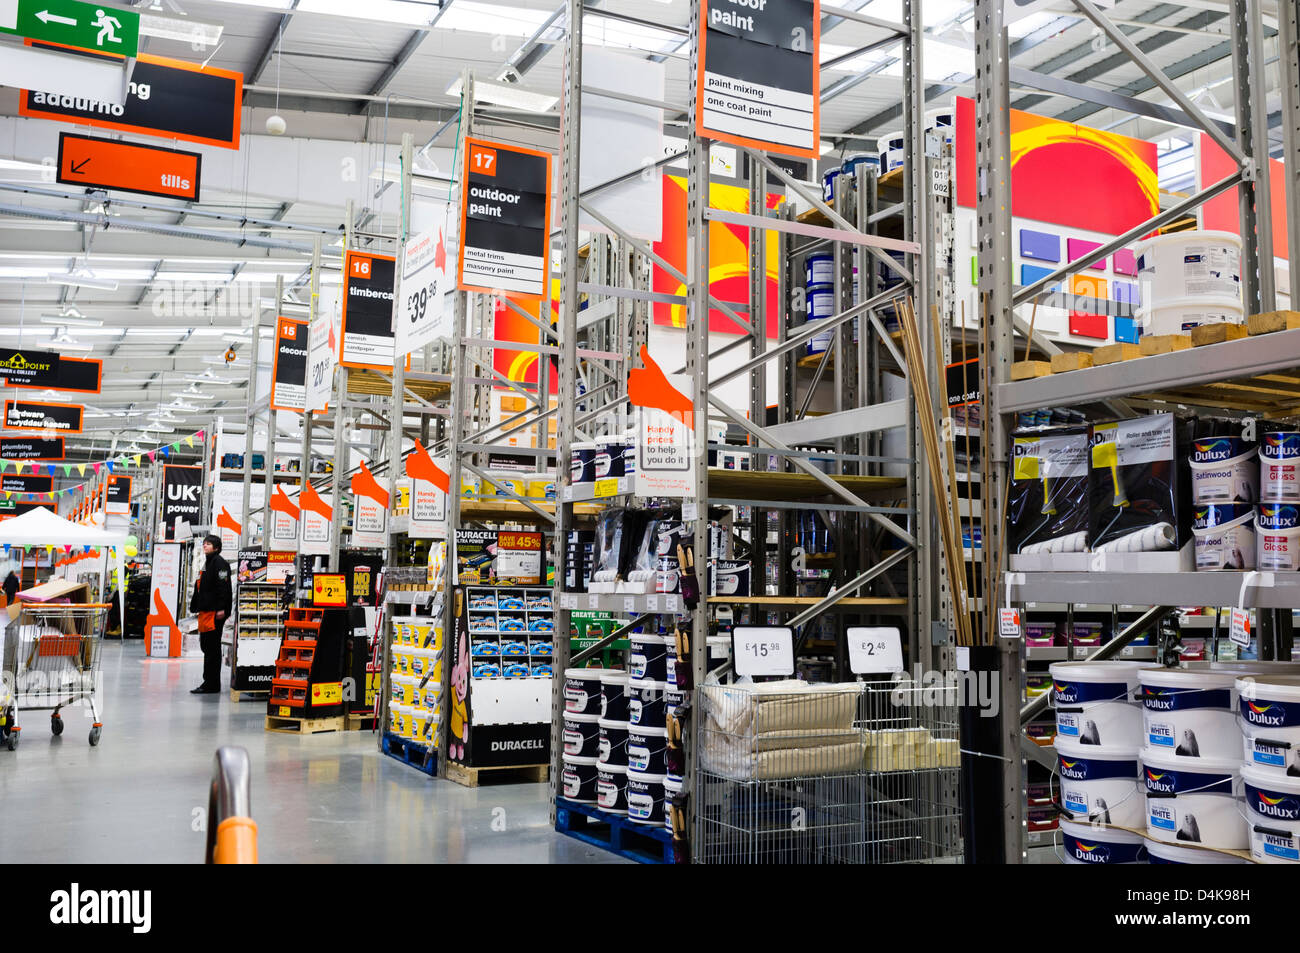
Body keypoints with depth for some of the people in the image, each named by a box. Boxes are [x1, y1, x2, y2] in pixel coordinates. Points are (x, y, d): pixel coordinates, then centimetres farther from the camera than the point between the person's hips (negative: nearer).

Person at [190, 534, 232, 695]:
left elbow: (223, 586, -19)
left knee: (212, 648, -8)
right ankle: (210, 683, 19)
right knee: (206, 646, 13)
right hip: (206, 611, 11)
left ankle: (211, 684, -4)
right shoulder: (207, 563, 21)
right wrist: (196, 606, 24)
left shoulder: (219, 562, -10)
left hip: (214, 612, -11)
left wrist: (221, 608, -25)